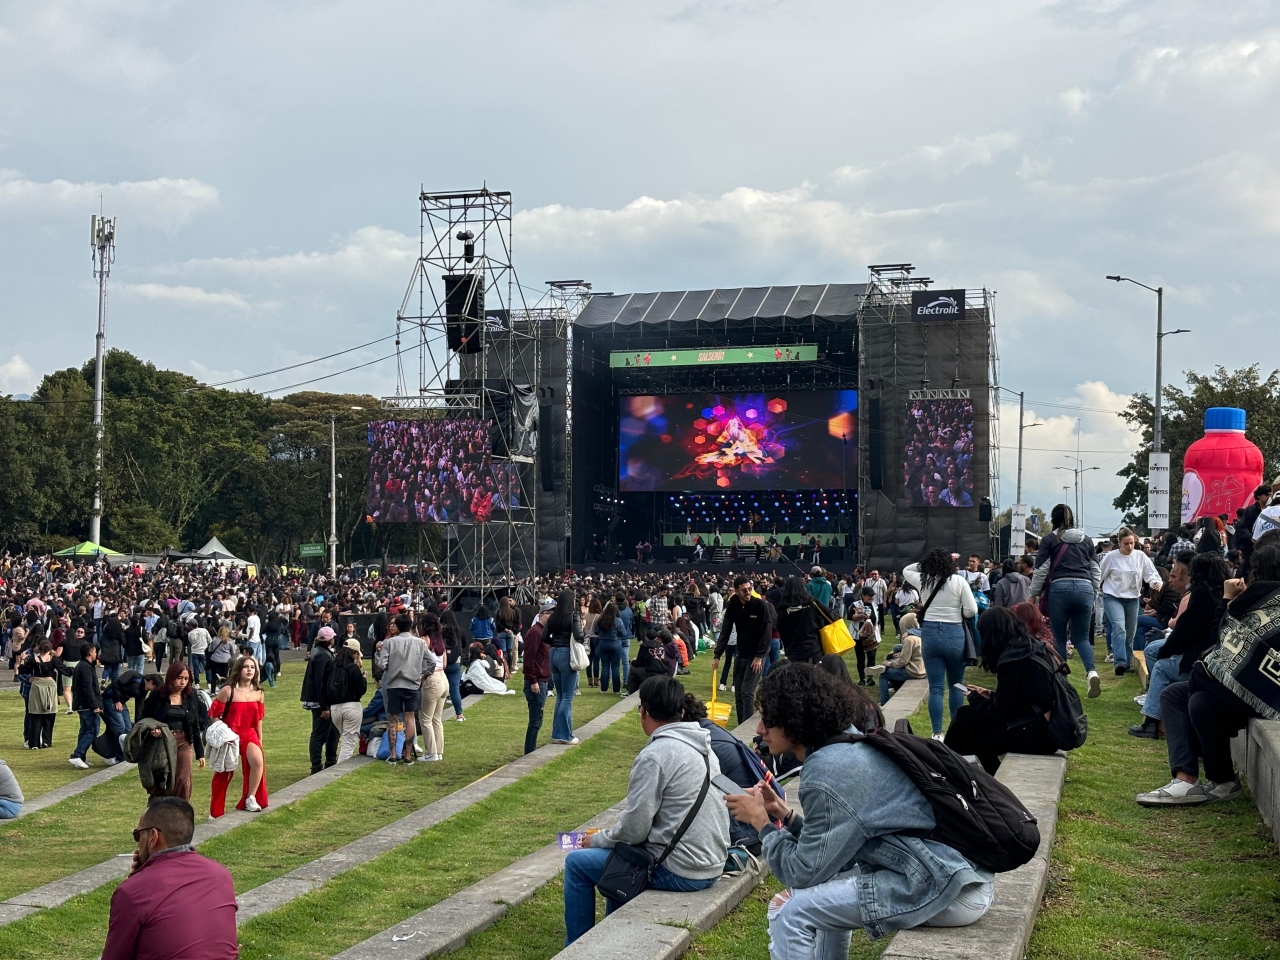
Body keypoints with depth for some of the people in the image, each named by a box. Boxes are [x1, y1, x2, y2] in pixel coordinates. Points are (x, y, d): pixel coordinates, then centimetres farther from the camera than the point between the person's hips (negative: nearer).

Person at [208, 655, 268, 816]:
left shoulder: (258, 693, 2)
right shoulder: (228, 690, -10)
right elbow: (214, 714, -5)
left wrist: (259, 739, 17)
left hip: (249, 734, 3)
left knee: (258, 762, -26)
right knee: (225, 772, 6)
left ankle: (250, 799, -9)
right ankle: (215, 813, 22)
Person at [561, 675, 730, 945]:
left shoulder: (654, 755, -19)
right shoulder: (703, 746, 7)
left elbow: (633, 830, -17)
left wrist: (597, 839, 2)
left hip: (678, 872, -8)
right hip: (712, 865, 8)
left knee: (577, 863, 6)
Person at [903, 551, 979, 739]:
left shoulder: (923, 580, 3)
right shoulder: (959, 581, -5)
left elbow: (907, 570, 25)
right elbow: (972, 610, -8)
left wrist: (928, 562, 19)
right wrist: (958, 615, 11)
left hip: (929, 633, 1)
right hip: (954, 634, -1)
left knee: (935, 688, 2)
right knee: (956, 685, 14)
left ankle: (937, 734, -1)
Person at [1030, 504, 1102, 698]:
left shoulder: (1049, 540, 4)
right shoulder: (1086, 540, 15)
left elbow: (1041, 571, 1)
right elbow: (1096, 571, 18)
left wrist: (1034, 594, 11)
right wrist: (1094, 594, 28)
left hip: (1060, 588, -3)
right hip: (1085, 588, 3)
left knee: (1059, 638, 7)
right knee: (1082, 637, 7)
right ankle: (1091, 672, -17)